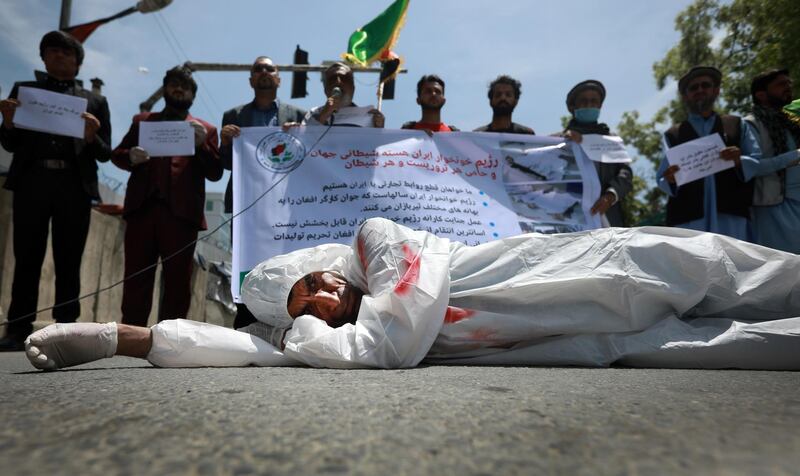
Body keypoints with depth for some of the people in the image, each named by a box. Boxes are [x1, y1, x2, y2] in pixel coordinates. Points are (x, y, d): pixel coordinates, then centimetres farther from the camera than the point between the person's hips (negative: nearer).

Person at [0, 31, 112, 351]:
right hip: (32, 182, 0)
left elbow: (105, 154, 9)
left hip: (74, 186, 0)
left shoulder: (94, 101, 16)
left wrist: (91, 136, -12)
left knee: (68, 262, 1)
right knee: (27, 259, 0)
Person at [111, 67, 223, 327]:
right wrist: (130, 157, -7)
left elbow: (215, 173, 7)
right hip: (142, 208, 2)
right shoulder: (142, 120, 21)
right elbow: (117, 154, 16)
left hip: (181, 212, -1)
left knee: (178, 281, 2)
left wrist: (201, 144, -9)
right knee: (136, 278, 2)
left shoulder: (205, 129, 16)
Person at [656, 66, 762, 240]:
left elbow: (759, 162, 11)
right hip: (687, 216, -1)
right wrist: (670, 180, -15)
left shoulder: (737, 126, 21)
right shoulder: (672, 135, 18)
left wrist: (740, 161, -10)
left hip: (731, 214, 1)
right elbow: (662, 180, 9)